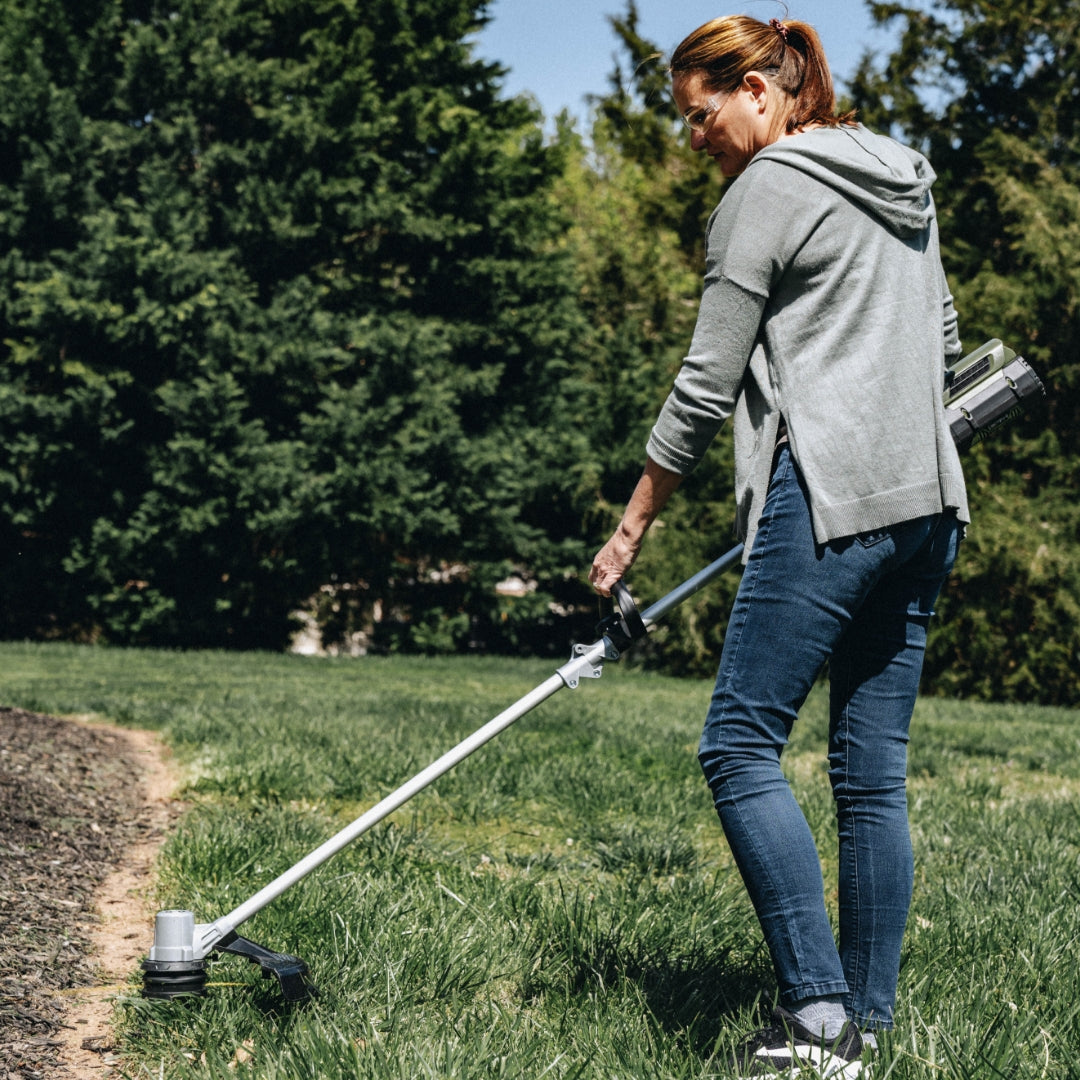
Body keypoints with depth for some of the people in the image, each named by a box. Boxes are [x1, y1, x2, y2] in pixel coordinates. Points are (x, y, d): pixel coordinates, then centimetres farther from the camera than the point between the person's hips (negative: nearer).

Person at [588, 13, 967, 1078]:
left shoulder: (766, 191, -4)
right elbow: (940, 334, 31)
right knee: (873, 771, 7)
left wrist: (633, 524, 3)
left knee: (740, 747, -7)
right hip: (928, 501, 9)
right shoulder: (903, 182, 21)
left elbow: (707, 386, -4)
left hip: (830, 501, -9)